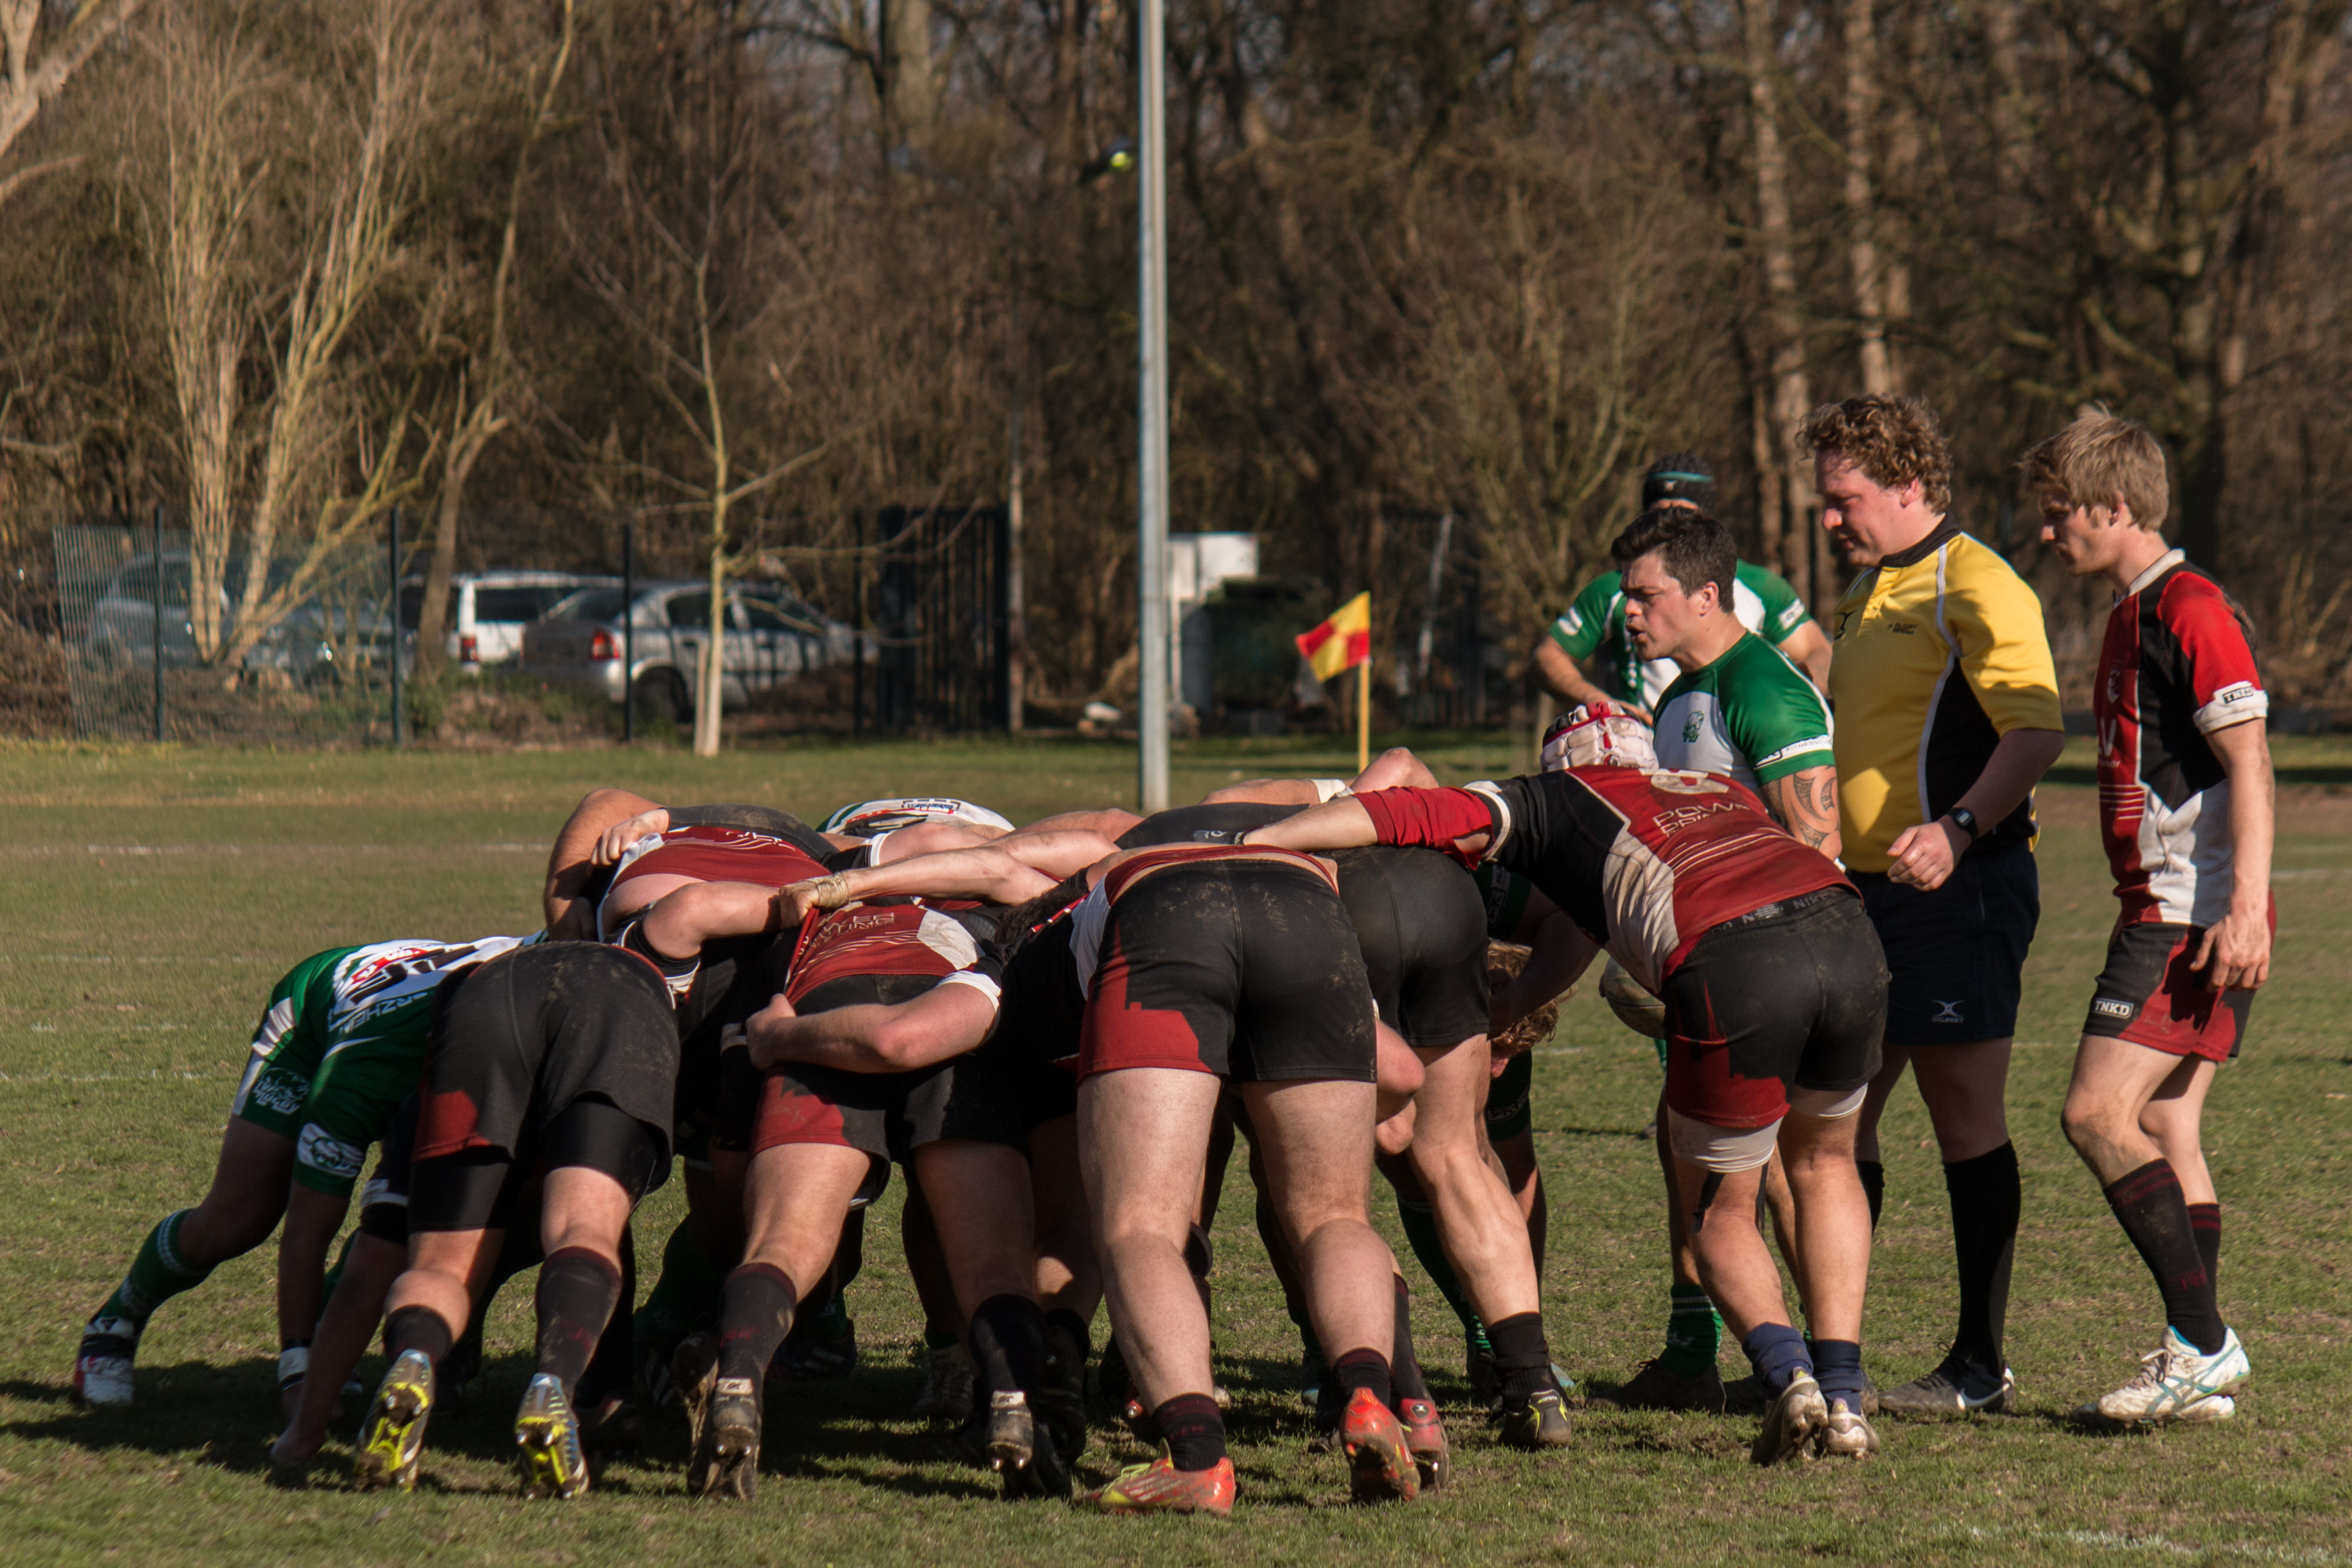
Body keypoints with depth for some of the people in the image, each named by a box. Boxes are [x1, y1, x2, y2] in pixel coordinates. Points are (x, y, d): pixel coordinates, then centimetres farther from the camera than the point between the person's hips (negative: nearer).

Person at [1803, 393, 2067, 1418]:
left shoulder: (1976, 590, -12)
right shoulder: (1869, 594, 18)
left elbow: (2040, 731, -22)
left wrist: (1958, 828, -33)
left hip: (1957, 887, -10)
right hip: (1867, 890, 10)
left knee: (1966, 1119, -5)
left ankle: (1981, 1365, -1)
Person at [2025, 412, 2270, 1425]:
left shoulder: (2191, 611, -13)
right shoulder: (2132, 616, 19)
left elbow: (2248, 763, -18)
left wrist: (2247, 907, -25)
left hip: (2199, 915, -10)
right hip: (2163, 912, 10)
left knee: (2099, 1113, -15)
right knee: (2164, 1132, 8)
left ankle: (2203, 1343, -14)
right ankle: (2197, 1373, 8)